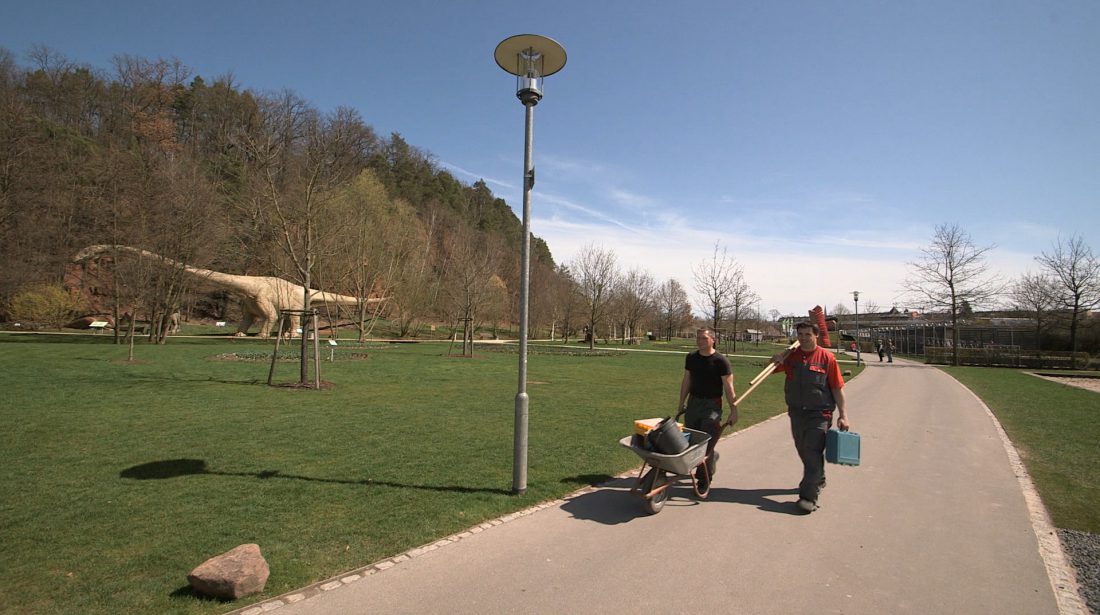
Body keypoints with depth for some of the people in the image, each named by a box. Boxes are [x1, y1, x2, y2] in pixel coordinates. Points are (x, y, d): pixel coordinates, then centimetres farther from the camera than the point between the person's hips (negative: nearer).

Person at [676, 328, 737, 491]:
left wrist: (733, 410, -11)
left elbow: (728, 387, -9)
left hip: (712, 406, -5)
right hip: (693, 402, 5)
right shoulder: (691, 358, 6)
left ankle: (704, 479, 6)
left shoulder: (721, 361, -10)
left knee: (706, 443, -7)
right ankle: (711, 459, 37)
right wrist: (681, 404, 14)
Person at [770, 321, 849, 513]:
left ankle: (809, 497, -7)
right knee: (803, 451, 18)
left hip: (819, 414, -5)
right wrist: (779, 358, -10)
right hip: (796, 413, 5)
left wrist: (843, 415, -8)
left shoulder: (826, 357, -8)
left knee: (813, 452, -10)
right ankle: (818, 481, 43)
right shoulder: (791, 356, 2)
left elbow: (837, 389, -6)